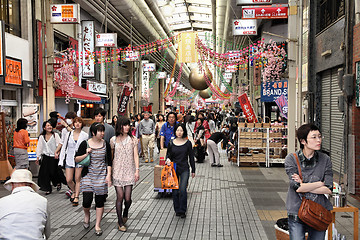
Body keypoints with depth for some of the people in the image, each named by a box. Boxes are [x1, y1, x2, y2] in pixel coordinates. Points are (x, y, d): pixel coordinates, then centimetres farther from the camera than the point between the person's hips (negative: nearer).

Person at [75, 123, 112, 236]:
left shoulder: (106, 144, 2)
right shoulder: (85, 144, -3)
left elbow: (109, 162, 5)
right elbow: (76, 159, 1)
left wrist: (108, 175, -4)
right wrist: (86, 154, -15)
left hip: (101, 175, 1)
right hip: (88, 175, -1)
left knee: (100, 201, 3)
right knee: (87, 200, -7)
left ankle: (97, 225, 17)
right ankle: (87, 214, 28)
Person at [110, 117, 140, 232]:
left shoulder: (133, 139, 4)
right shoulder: (113, 140, 2)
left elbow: (135, 156, 2)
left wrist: (137, 170, -5)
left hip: (129, 171, 1)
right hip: (117, 171, -1)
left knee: (127, 198, -3)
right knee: (120, 197, -3)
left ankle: (125, 213, 31)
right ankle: (120, 222, 14)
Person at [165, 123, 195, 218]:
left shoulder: (188, 143, -1)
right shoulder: (171, 143, 2)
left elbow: (191, 157, 6)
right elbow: (168, 154, 11)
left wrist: (193, 170, 7)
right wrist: (168, 159, -13)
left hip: (184, 169, -2)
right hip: (174, 169, 2)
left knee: (182, 190, -14)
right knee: (175, 191, 6)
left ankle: (182, 211, 1)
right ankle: (177, 210, 22)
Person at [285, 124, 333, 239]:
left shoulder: (325, 159, 1)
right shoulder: (291, 159, -7)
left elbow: (328, 189, -4)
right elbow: (297, 187, -16)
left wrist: (305, 186, -10)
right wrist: (320, 183, -8)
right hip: (297, 213, -2)